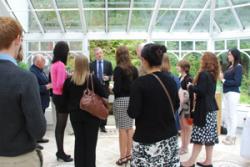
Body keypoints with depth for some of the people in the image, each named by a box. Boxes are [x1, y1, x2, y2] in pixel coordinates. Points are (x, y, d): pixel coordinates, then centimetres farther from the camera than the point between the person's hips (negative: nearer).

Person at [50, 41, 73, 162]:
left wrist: (67, 78, 4)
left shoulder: (54, 64, 10)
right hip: (61, 97, -9)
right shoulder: (60, 65, -18)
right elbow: (60, 84, -24)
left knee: (59, 125, 15)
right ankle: (61, 153, 10)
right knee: (61, 126, 0)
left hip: (56, 96, 9)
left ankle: (60, 151, 24)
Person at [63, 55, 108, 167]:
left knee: (79, 141, 15)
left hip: (75, 115, 3)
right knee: (90, 142, 7)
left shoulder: (69, 80, -4)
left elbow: (65, 98, 3)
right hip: (91, 115, -3)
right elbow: (104, 95, -11)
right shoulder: (93, 79, -12)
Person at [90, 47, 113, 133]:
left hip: (105, 88, 1)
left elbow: (111, 75, 5)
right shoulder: (91, 64, 4)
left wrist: (108, 78, -15)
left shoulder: (108, 63, 6)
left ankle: (102, 125, 13)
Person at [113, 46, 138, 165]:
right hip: (131, 99, 6)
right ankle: (129, 153, 21)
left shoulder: (118, 69, -11)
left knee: (122, 129, -1)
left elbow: (117, 88, -17)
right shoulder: (134, 69, 6)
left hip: (121, 100, -6)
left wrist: (111, 90, 2)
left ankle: (123, 156, 6)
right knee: (130, 127, 13)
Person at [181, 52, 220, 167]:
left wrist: (190, 86, -7)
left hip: (204, 109, -9)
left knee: (200, 135, -4)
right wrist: (196, 96, 14)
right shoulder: (212, 74, 12)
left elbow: (200, 90, -22)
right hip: (211, 108, 9)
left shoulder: (203, 74, -15)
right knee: (209, 135, 10)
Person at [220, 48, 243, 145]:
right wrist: (222, 77, -4)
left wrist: (224, 80, -13)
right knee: (226, 115, 11)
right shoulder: (229, 66, 13)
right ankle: (229, 135, 21)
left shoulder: (238, 67, -7)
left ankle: (232, 137, 6)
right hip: (226, 93, 8)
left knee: (232, 115, -2)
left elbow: (237, 82, -14)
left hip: (233, 93, -8)